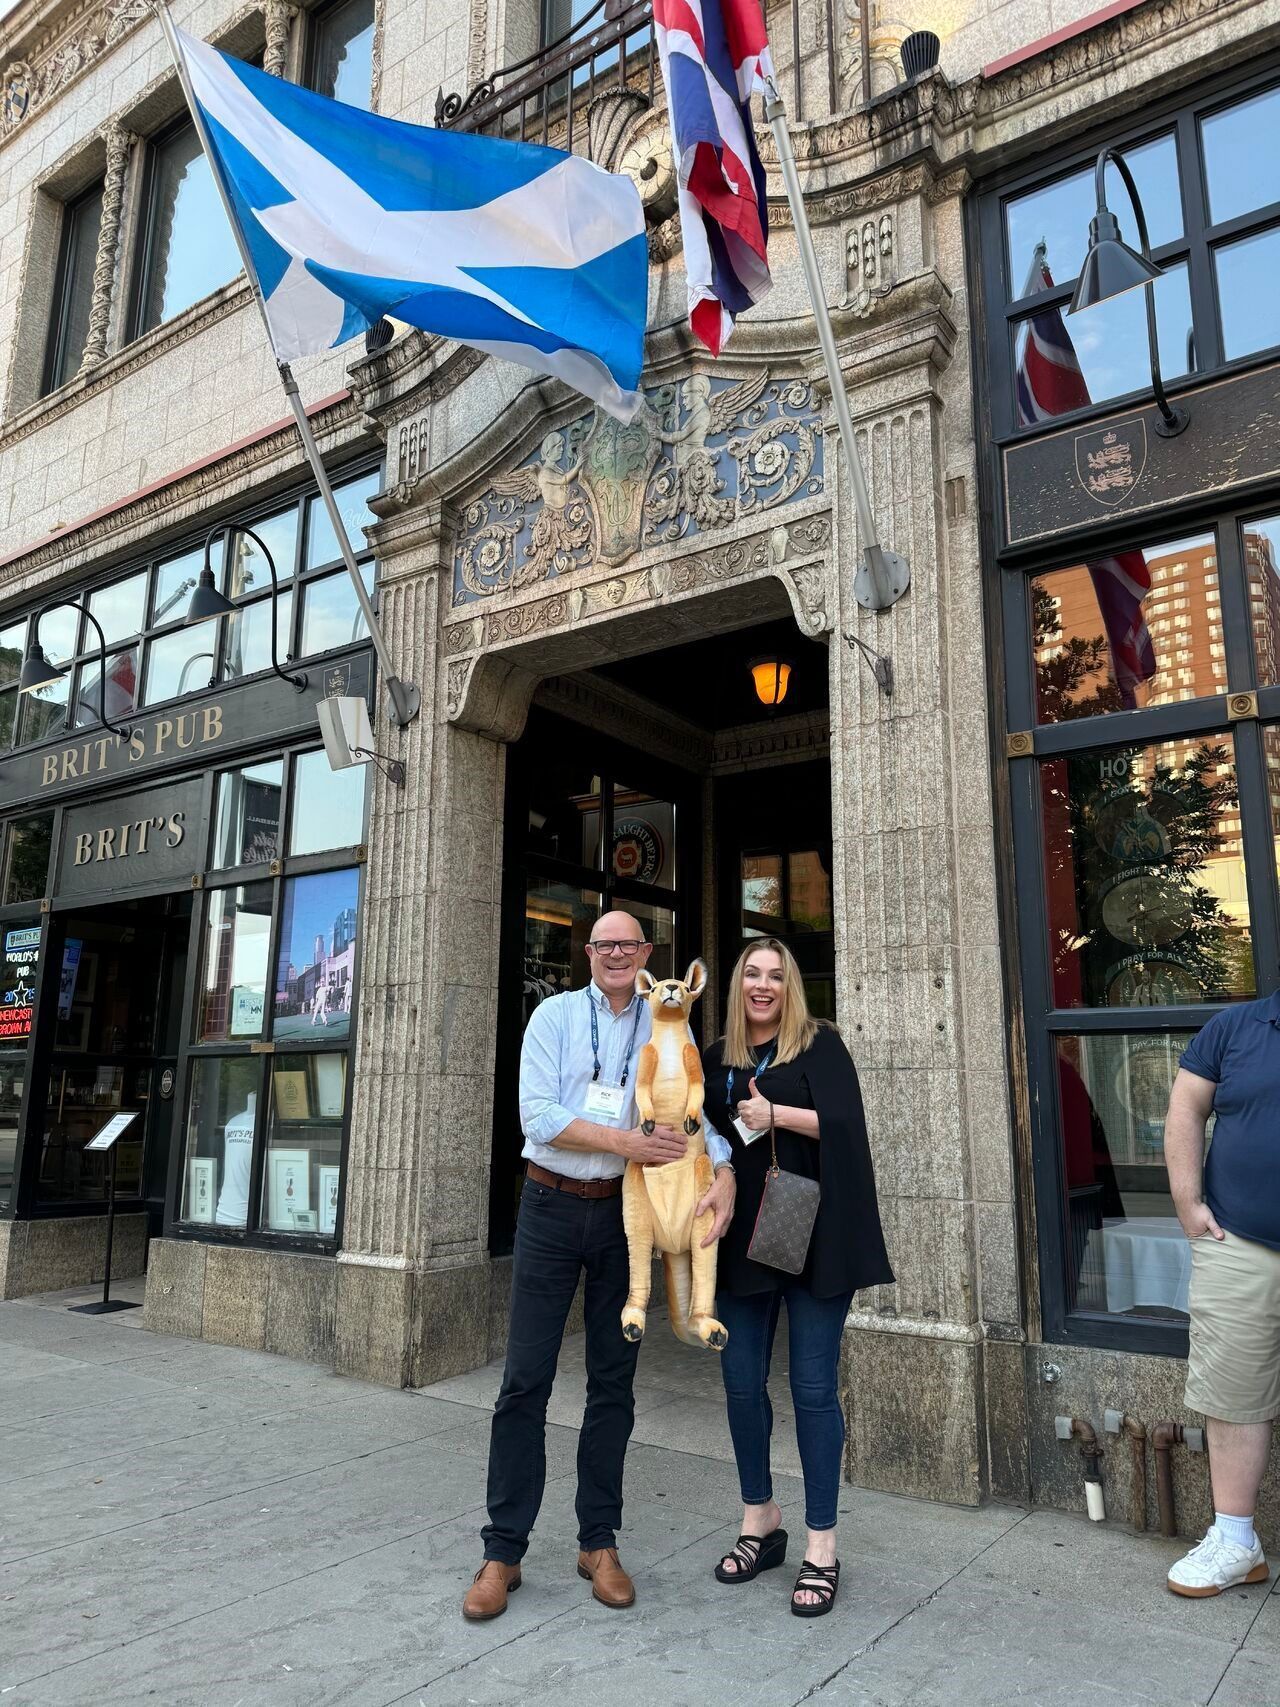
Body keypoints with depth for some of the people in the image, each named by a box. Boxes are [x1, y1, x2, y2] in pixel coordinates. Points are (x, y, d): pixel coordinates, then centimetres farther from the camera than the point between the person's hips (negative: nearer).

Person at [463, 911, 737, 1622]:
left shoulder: (663, 1027, 5)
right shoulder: (555, 1015, -1)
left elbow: (694, 1109, 0)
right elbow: (538, 1115, -10)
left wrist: (724, 1173, -18)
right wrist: (625, 1142, -16)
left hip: (625, 1213, 2)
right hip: (552, 1208, -2)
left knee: (613, 1382, 10)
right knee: (526, 1381, 1)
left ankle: (599, 1542, 24)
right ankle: (503, 1551, 13)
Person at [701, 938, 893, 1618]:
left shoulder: (820, 1045, -1)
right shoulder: (716, 1058, 10)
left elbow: (846, 1124, -11)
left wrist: (776, 1114, -18)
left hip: (810, 1236, -4)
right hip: (741, 1239, 4)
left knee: (813, 1388, 2)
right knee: (742, 1383, 10)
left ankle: (821, 1546, 15)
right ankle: (760, 1521, 30)